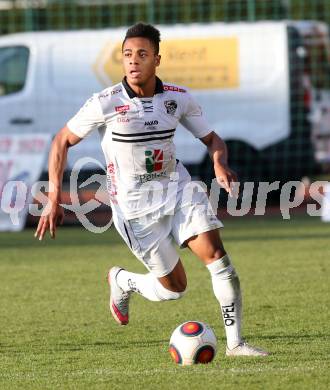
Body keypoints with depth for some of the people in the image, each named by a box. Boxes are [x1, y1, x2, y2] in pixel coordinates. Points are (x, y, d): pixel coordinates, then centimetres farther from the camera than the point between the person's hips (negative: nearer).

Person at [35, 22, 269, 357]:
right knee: (174, 287, -1)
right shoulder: (105, 103, -13)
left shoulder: (178, 98, -3)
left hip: (179, 189, 3)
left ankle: (235, 343, -9)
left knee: (215, 252, -17)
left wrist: (220, 164, -14)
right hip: (135, 206, -3)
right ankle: (122, 283, 33)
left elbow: (211, 139, 10)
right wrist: (54, 200, -6)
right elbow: (62, 141, -1)